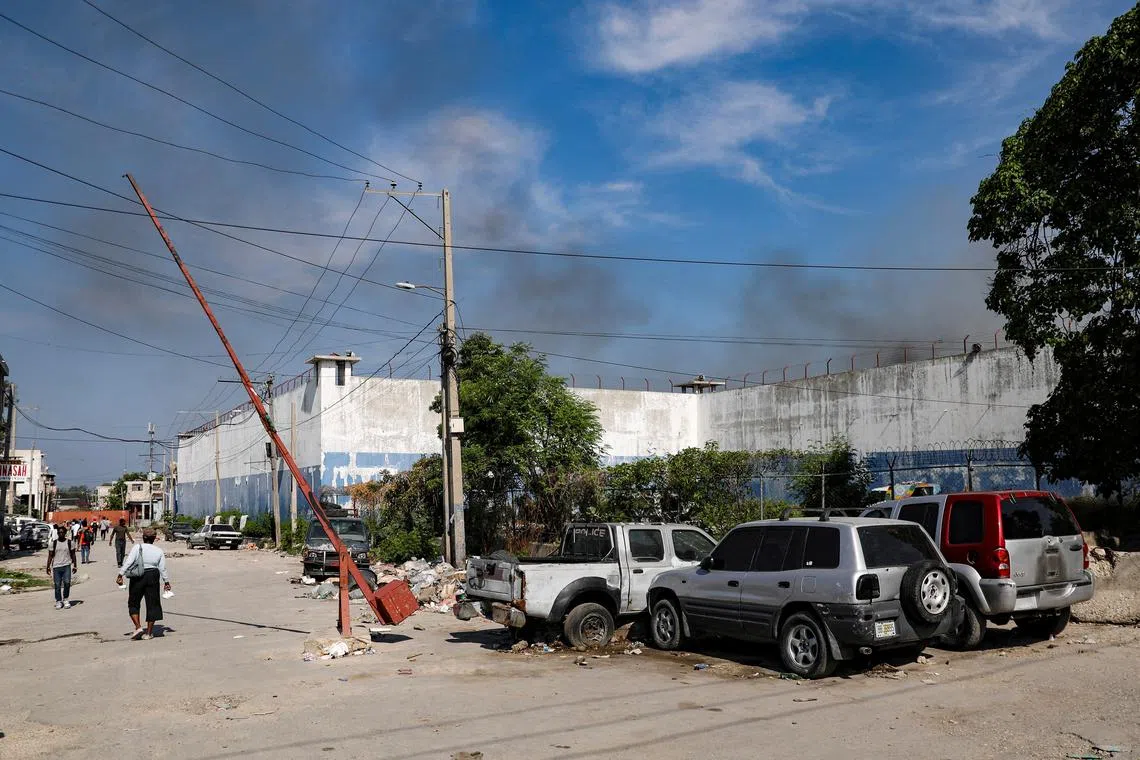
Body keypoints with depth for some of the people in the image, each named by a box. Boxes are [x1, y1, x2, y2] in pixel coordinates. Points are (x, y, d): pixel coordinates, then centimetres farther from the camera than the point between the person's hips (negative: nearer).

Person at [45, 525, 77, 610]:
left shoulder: (70, 543, 5)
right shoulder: (53, 543, 4)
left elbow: (73, 555, 9)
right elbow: (50, 556, 6)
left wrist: (75, 565, 6)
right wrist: (48, 567, 0)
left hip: (67, 565, -1)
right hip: (56, 566, 1)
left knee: (67, 582, -14)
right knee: (57, 585, 2)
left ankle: (65, 599, 4)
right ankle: (58, 601, 13)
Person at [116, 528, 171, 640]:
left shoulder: (137, 547, -4)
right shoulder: (159, 551, 4)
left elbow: (128, 562, -12)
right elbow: (163, 569, 4)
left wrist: (120, 575, -10)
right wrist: (166, 582, 12)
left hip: (138, 578, -2)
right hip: (153, 577, 2)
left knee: (133, 603, 14)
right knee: (152, 604, 8)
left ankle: (138, 627, 0)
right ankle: (149, 632, 11)